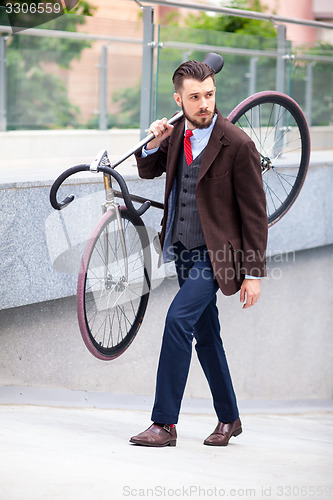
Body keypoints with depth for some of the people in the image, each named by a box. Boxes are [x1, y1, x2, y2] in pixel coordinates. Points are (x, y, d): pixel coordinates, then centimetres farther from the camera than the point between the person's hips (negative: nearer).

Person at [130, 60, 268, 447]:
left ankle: (164, 423, -18)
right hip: (183, 251, 7)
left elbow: (255, 212, -12)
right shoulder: (178, 133, 2)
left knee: (179, 318, -21)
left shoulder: (237, 144, -16)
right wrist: (154, 144, -4)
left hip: (215, 254, -7)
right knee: (205, 335, 14)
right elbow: (147, 171, 19)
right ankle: (228, 419, 30)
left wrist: (253, 273, -14)